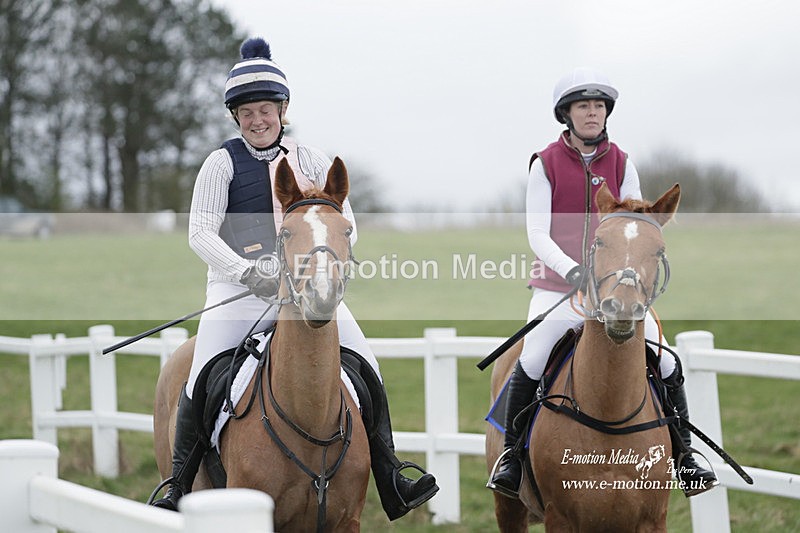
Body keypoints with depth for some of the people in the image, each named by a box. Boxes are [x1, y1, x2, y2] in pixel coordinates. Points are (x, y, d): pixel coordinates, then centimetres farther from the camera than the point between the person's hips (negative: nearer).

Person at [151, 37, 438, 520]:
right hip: (239, 291, -2)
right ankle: (179, 490, -3)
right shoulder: (223, 163, 3)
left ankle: (392, 485, -3)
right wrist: (249, 272, -19)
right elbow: (201, 234, -4)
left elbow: (345, 226, 10)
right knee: (201, 380, -17)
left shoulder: (313, 161, 11)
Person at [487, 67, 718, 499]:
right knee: (531, 362, -21)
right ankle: (511, 455, -1)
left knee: (665, 362, -7)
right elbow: (537, 234, -6)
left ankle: (684, 455, 10)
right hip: (558, 285, -2)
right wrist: (572, 270, -23)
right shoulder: (546, 164, 0)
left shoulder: (621, 164, 8)